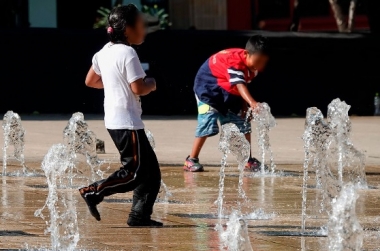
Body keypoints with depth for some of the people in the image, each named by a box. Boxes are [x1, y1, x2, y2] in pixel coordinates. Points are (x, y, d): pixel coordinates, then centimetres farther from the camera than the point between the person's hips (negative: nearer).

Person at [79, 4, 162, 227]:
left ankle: (140, 215, 10)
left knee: (150, 170, 11)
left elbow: (90, 81, 20)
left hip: (114, 120, 10)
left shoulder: (105, 52, 11)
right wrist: (152, 84, -1)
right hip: (128, 121, -10)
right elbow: (139, 88, -21)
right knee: (136, 171, -6)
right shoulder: (128, 53, -16)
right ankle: (94, 192, -9)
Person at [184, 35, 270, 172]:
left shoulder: (253, 65, -10)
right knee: (207, 124, -16)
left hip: (229, 94, 8)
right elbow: (239, 85, -51)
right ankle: (191, 160, -6)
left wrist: (244, 106, -7)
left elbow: (243, 84, 3)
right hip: (208, 88, -8)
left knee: (243, 124, 4)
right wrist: (252, 102, -66)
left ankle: (248, 161, 12)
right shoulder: (235, 61, -36)